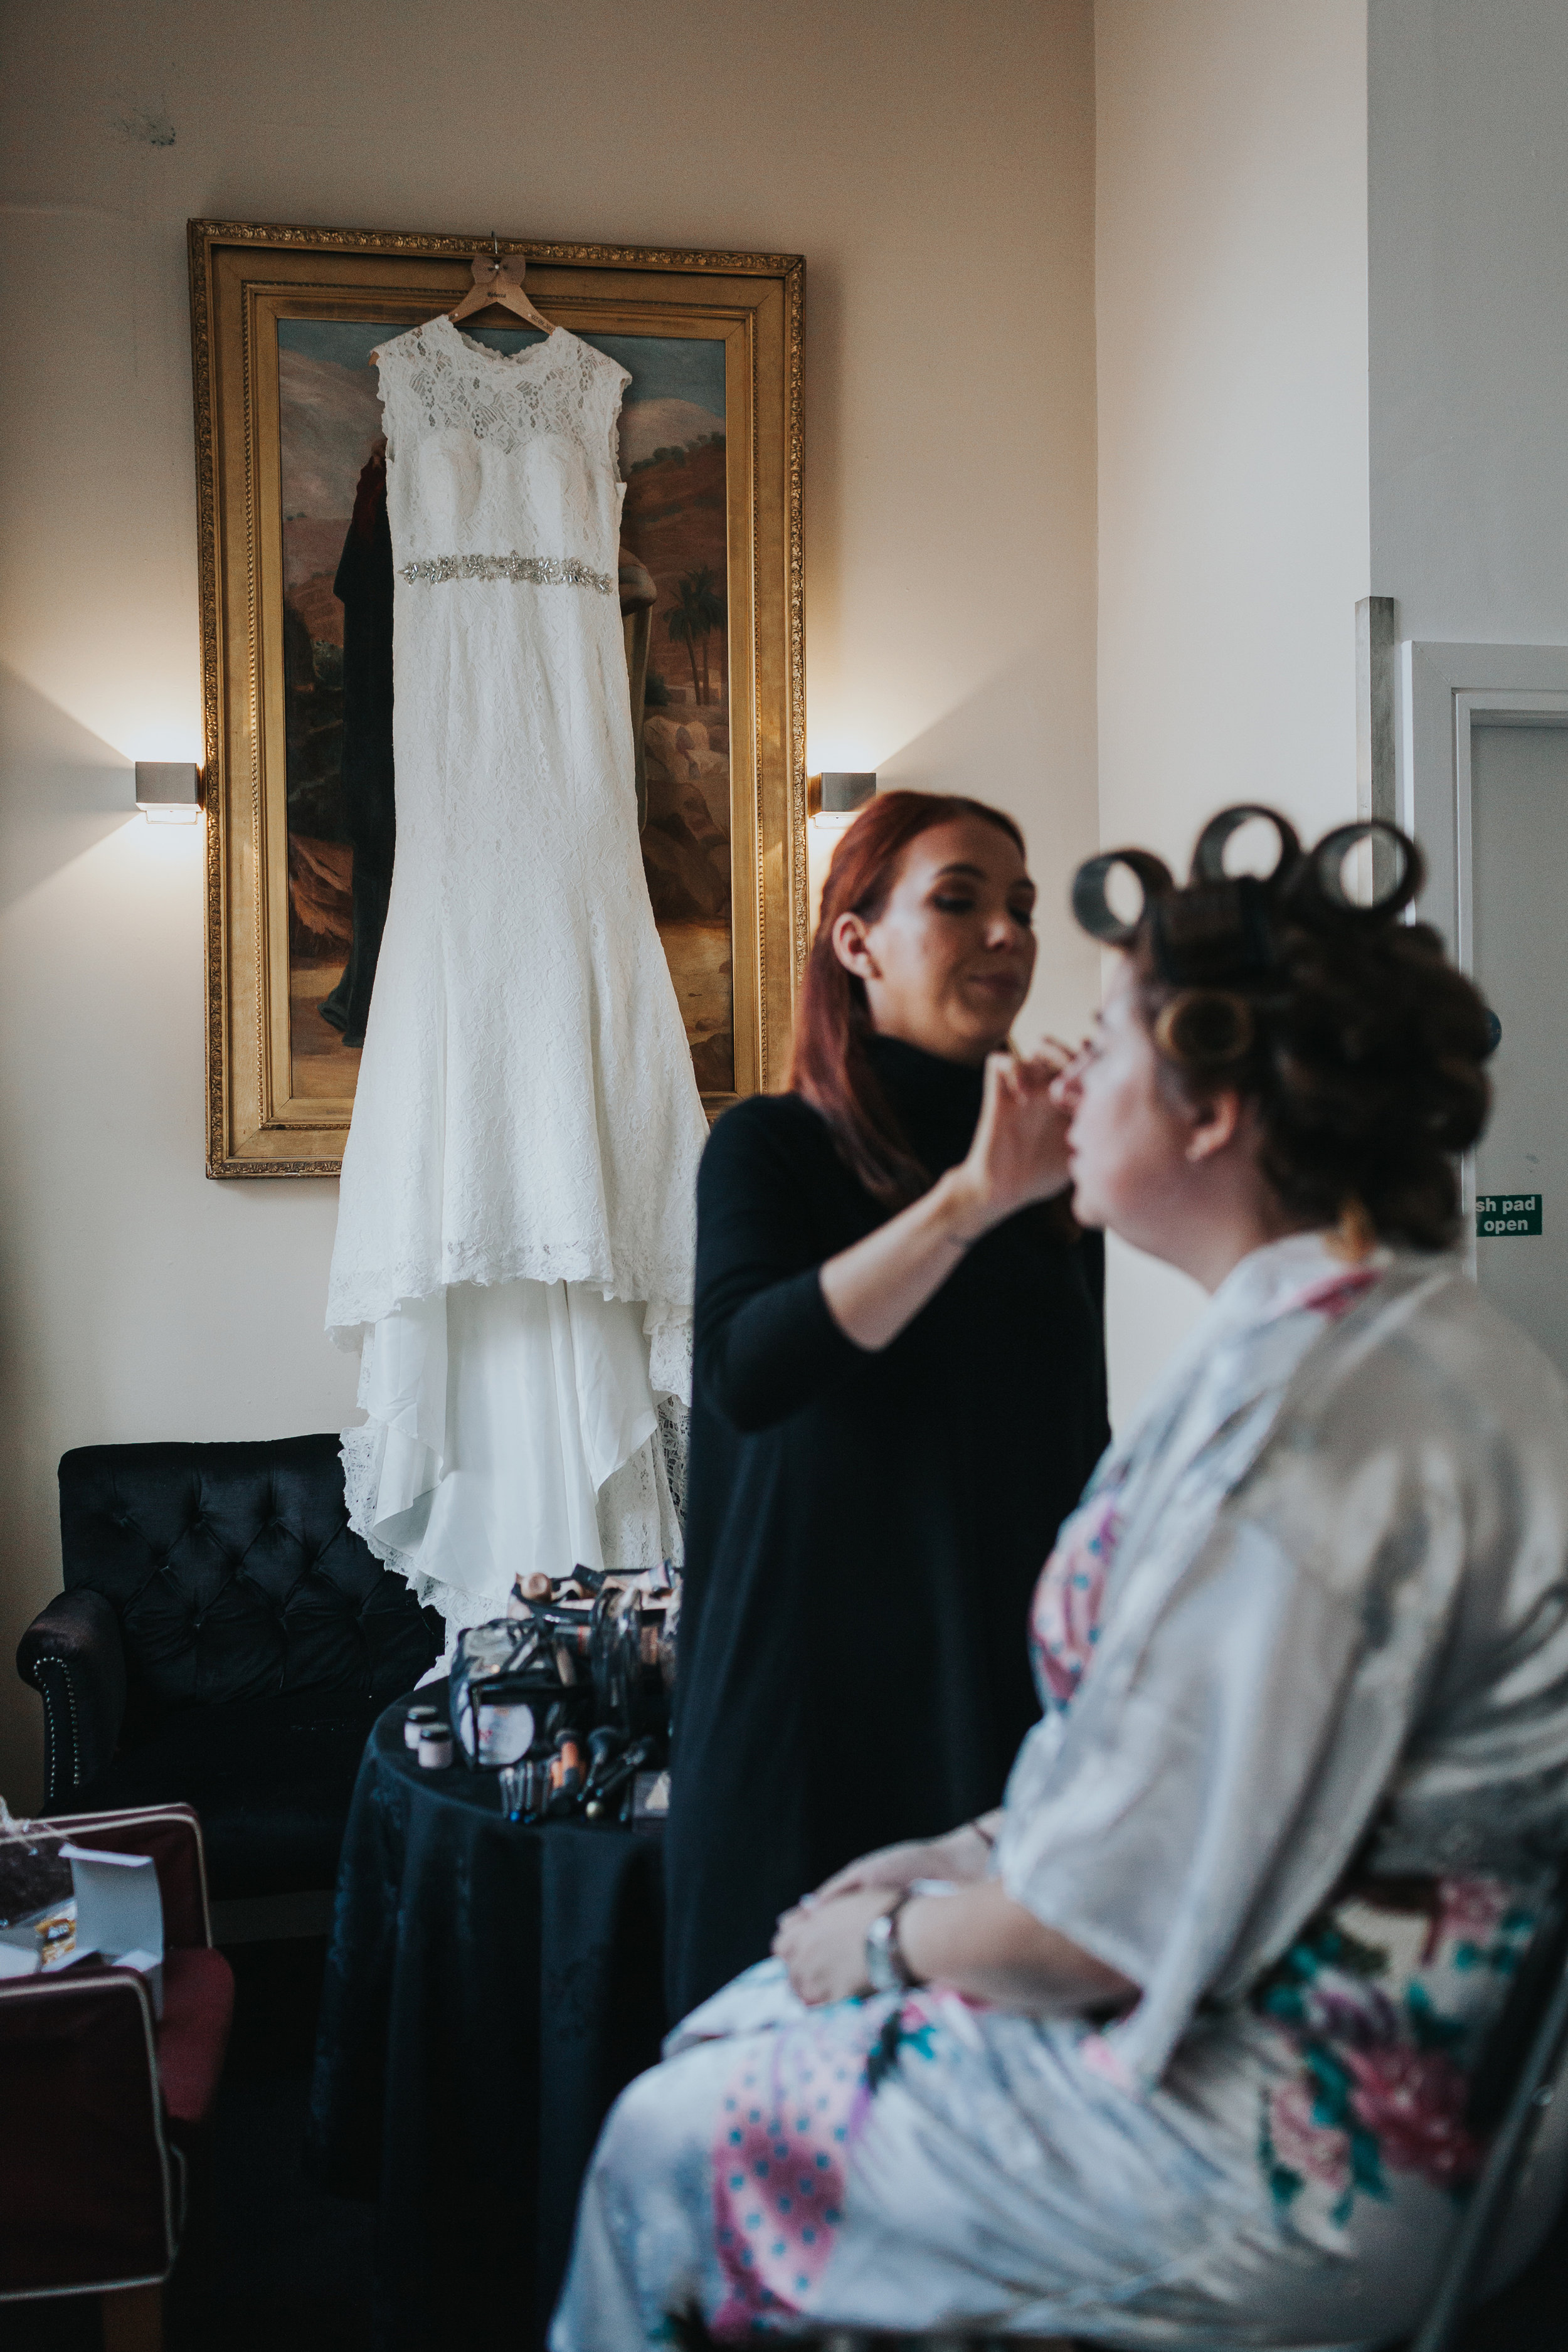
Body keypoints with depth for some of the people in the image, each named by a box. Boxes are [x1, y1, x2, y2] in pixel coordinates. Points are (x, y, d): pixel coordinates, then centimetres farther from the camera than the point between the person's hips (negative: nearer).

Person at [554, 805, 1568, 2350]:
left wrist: (893, 1938, -7)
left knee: (667, 2150, 4)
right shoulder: (1389, 1339, 6)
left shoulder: (1312, 1406, -29)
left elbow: (1113, 1915, -26)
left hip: (1298, 2161, -9)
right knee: (732, 2036, 18)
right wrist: (978, 1856, 9)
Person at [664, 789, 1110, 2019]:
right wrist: (968, 1201, -31)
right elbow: (745, 1374, -24)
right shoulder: (773, 1146, -5)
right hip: (821, 1705, -4)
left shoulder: (1054, 1174, 8)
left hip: (1018, 1693, 4)